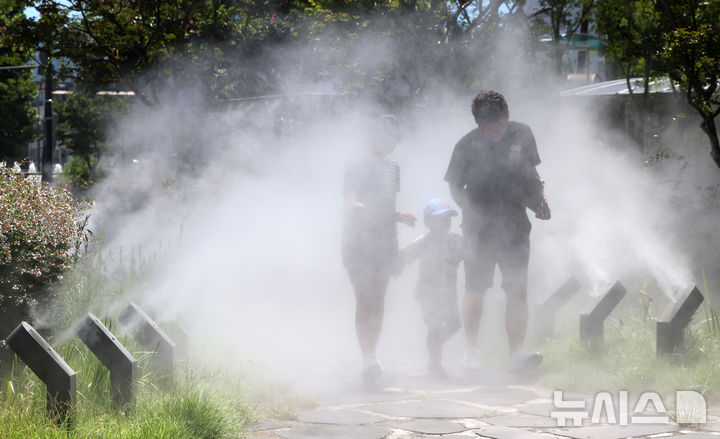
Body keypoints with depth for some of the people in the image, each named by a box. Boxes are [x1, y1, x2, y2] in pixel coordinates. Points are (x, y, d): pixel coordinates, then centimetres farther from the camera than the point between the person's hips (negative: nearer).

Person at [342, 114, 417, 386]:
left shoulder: (392, 170, 16)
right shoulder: (355, 168, -4)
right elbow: (352, 206, -17)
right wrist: (394, 215, -27)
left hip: (384, 244, 6)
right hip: (357, 243, -6)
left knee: (378, 303, 3)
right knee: (365, 301, -15)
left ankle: (370, 358, 9)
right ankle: (368, 358, -21)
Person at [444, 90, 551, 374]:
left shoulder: (522, 134, 0)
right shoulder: (467, 145, -8)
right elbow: (455, 187, 0)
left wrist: (539, 198, 0)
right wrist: (471, 212, -15)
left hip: (515, 226, 2)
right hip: (480, 228, -2)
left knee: (518, 291, -8)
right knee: (475, 292, 6)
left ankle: (516, 354, -10)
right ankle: (471, 351, 24)